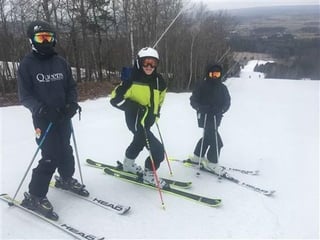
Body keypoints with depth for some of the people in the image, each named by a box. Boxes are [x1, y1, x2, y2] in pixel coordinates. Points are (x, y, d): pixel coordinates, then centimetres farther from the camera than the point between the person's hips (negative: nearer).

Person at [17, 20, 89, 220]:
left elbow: (71, 86, 11)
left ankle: (66, 179, 42)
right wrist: (39, 108, -24)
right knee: (51, 156, -8)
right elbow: (24, 94, -7)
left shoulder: (61, 62, 7)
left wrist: (72, 102, -8)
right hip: (44, 118, -5)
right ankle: (34, 196, 8)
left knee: (65, 150, 16)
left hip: (63, 116, 5)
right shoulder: (27, 64, -5)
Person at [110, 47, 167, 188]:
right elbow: (115, 99, -20)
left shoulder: (158, 81, -2)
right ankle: (149, 174, 14)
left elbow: (160, 97, 18)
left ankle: (128, 164, 56)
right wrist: (136, 108, -27)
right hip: (136, 120, -8)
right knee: (158, 150, -10)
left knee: (139, 142, 30)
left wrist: (156, 112, 12)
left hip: (148, 121, 8)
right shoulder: (132, 80, -21)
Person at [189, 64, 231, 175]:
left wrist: (220, 109, -19)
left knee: (208, 137, 20)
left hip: (216, 118, 7)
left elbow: (227, 103, 3)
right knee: (216, 141, -9)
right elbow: (193, 100, -6)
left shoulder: (222, 88, 6)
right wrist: (202, 107, -24)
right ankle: (212, 163, 8)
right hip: (205, 117, -6)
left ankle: (197, 156, 39)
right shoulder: (202, 86, -7)